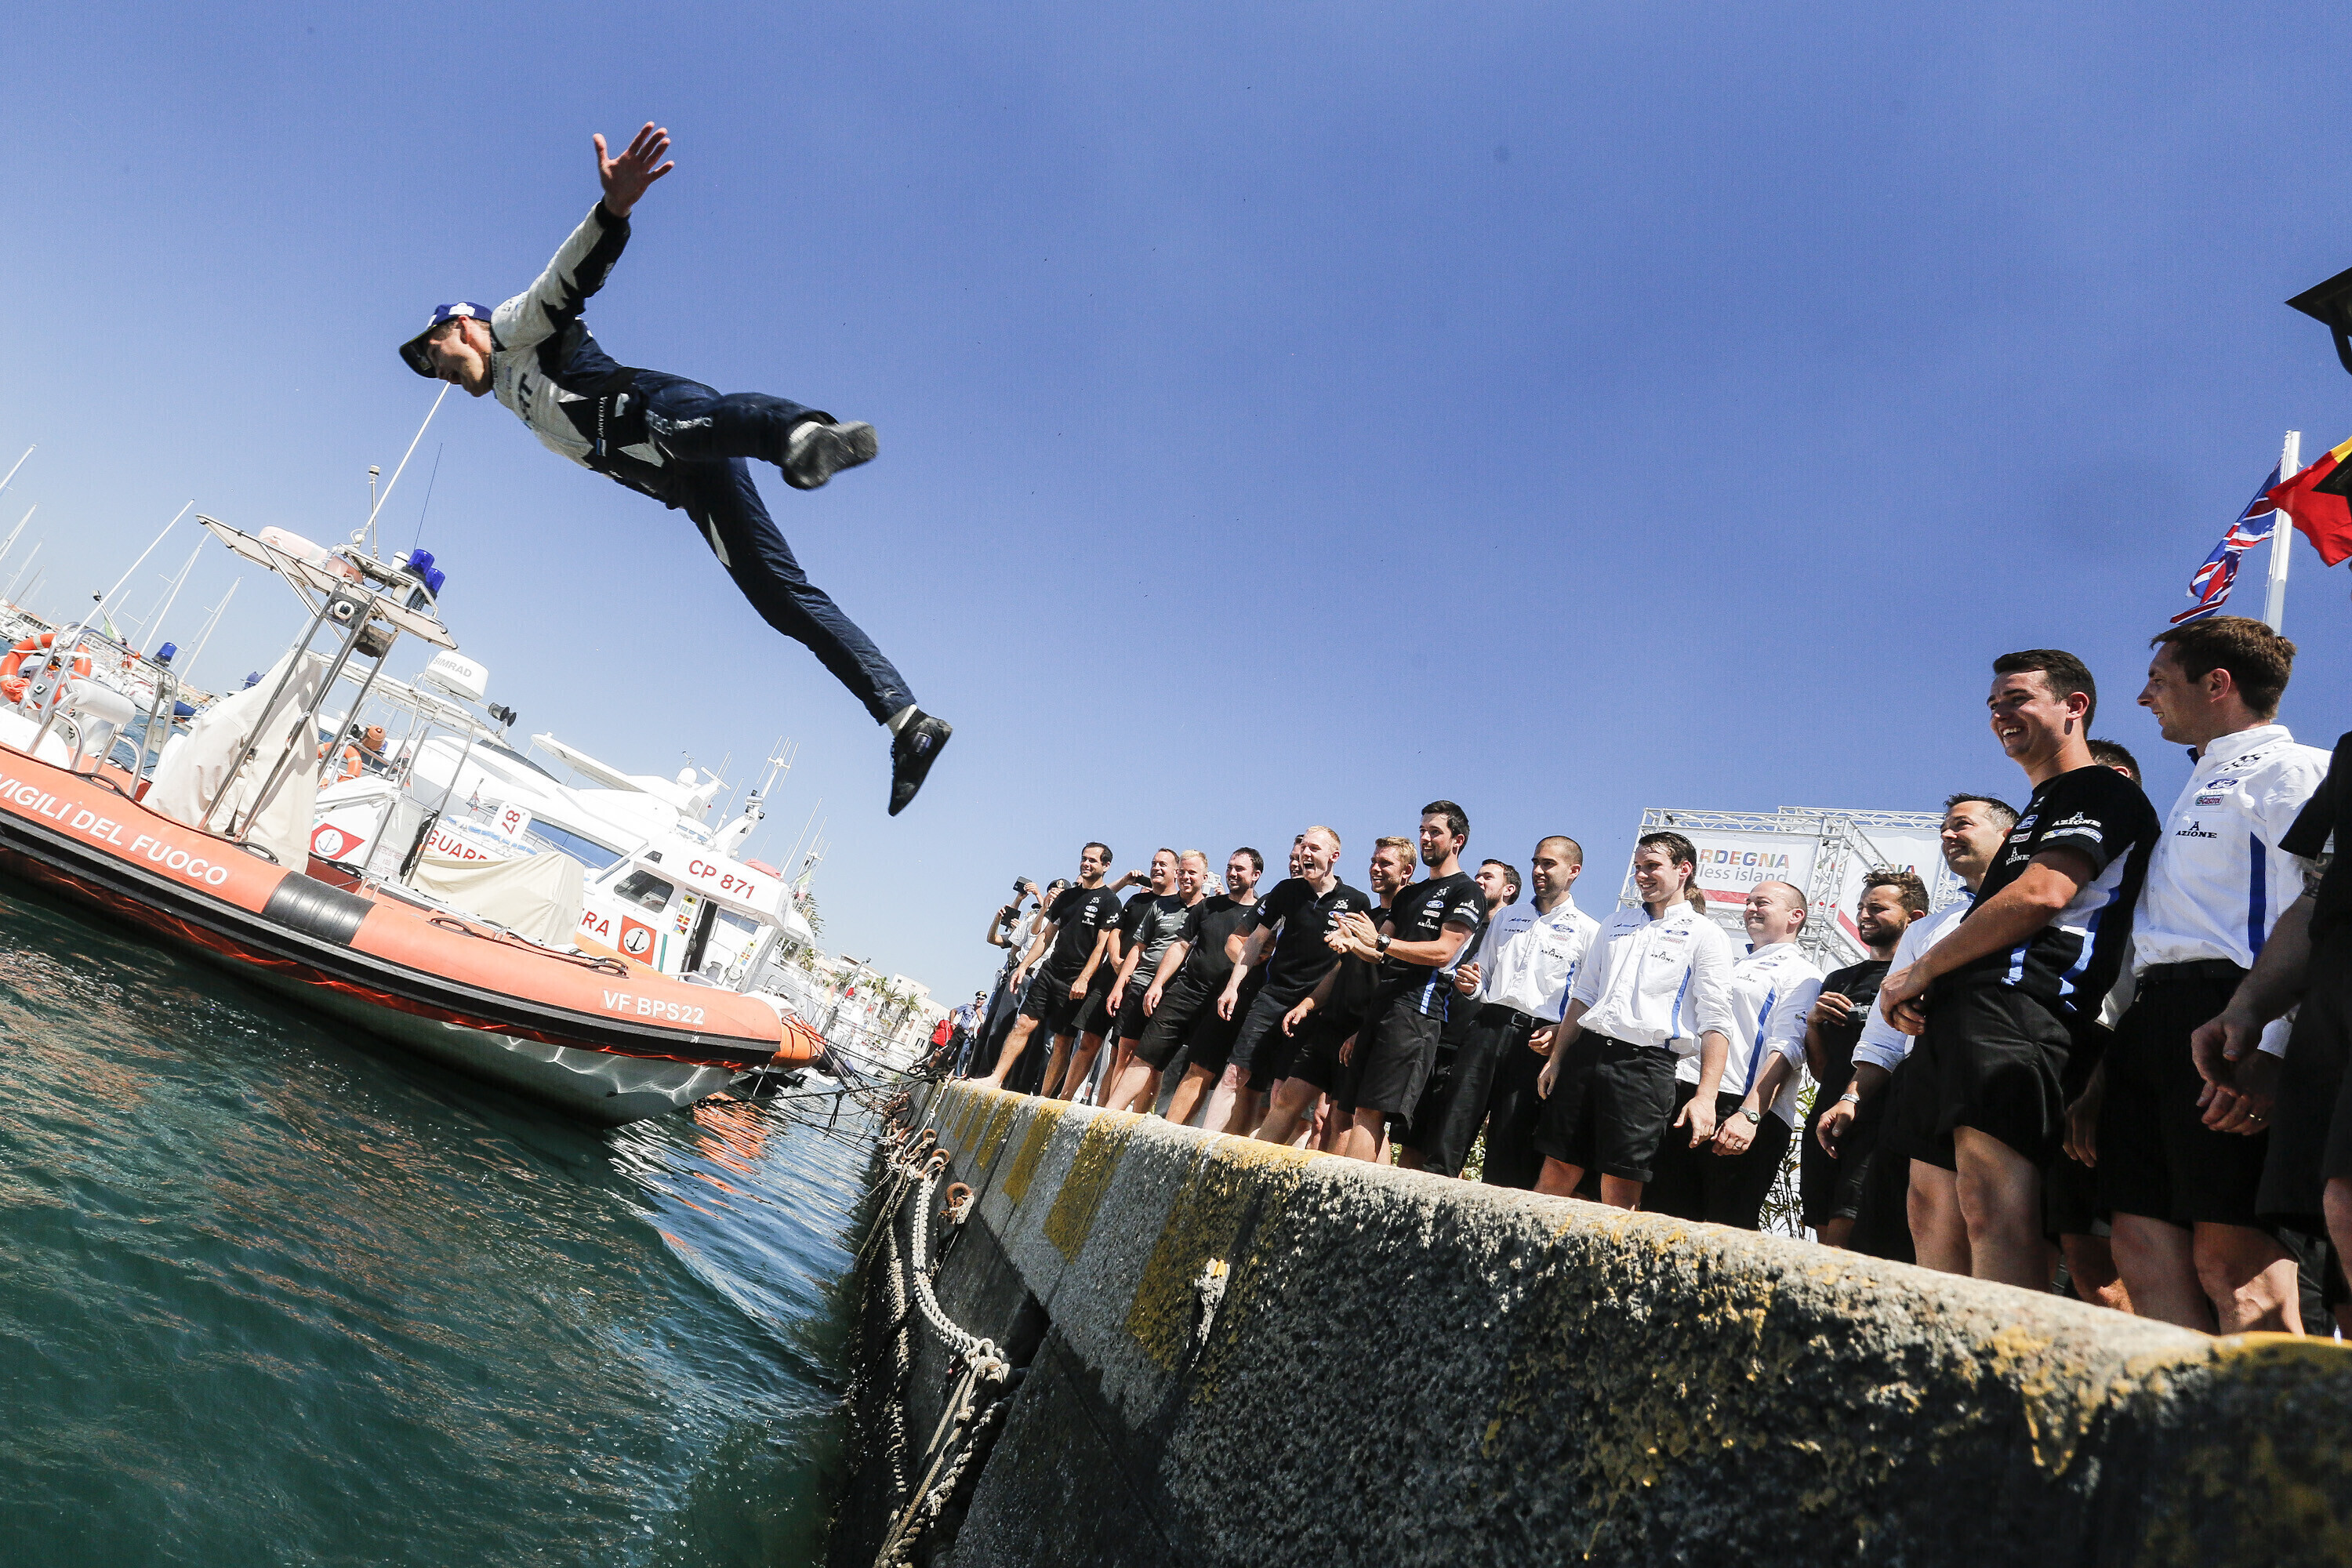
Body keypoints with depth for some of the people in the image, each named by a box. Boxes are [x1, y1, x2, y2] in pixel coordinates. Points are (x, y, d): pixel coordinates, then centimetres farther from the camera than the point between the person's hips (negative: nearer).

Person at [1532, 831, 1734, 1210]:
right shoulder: (1616, 923, 20)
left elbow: (1715, 1023, -4)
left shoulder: (1705, 935, 3)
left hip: (1645, 1063, -4)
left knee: (1621, 1189, -4)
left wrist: (1706, 1097, -14)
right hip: (1585, 1052, 5)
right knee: (1557, 1171, 4)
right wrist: (1556, 1059, 15)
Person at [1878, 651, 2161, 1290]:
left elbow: (2040, 895, -12)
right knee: (1933, 1214, 6)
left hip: (2016, 1003, -10)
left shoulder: (2100, 792, 4)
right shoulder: (2040, 810, 33)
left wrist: (1922, 970, -6)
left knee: (1991, 1210, -20)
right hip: (1961, 1014, 10)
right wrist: (1922, 991, 9)